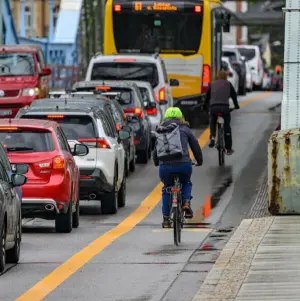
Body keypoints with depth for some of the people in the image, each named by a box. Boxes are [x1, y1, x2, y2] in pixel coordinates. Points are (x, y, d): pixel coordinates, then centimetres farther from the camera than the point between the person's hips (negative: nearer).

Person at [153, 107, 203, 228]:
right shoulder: (185, 129, 17)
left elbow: (155, 150, 25)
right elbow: (196, 146, 22)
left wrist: (156, 162, 44)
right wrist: (199, 161, 39)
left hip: (165, 165, 1)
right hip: (184, 164, -1)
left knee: (166, 189, 24)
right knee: (186, 183, 31)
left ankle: (166, 219, 19)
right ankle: (186, 202, 4)